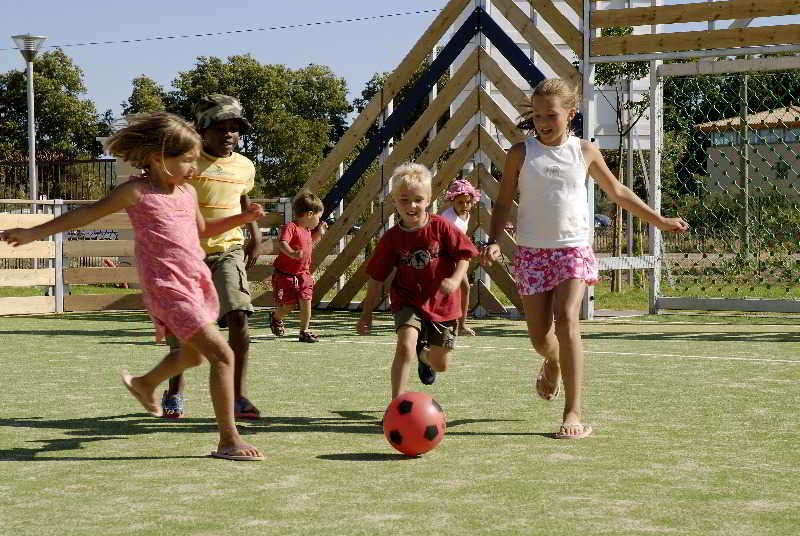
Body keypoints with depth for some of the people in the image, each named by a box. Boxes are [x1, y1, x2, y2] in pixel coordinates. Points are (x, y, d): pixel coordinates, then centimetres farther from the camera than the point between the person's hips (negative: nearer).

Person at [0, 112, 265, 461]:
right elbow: (89, 213, -1)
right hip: (168, 289, -8)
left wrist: (242, 218, 13)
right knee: (222, 355, -17)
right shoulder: (137, 192, -9)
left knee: (193, 355, 28)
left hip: (197, 282, 8)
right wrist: (35, 233, 1)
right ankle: (229, 440, -13)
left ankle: (145, 384, 58)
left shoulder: (188, 191, 11)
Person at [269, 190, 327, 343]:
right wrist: (291, 253, -51)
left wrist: (319, 234, 20)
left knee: (306, 302, -2)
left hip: (303, 275, 7)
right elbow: (282, 243, -34)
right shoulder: (290, 227, -18)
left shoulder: (307, 230, 11)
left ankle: (304, 332, 8)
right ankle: (275, 318, 31)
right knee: (288, 306, -1)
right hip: (286, 274, -7)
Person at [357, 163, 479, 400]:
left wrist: (455, 279, -24)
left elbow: (463, 254, -5)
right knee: (405, 346, -27)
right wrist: (366, 313, 2)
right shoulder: (392, 238, -7)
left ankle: (424, 355, 50)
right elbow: (376, 279, 1)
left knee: (440, 365, 11)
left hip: (443, 304, 1)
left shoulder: (441, 227, -11)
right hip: (409, 302, -1)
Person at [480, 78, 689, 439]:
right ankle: (552, 363, 42)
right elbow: (503, 203, 6)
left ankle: (574, 414, -21)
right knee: (539, 336, 1)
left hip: (573, 248, -1)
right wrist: (493, 241, -10)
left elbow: (617, 192, 18)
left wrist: (659, 220, 23)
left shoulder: (584, 151, 4)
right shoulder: (521, 153, 1)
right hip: (532, 251, 1)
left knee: (566, 319, -21)